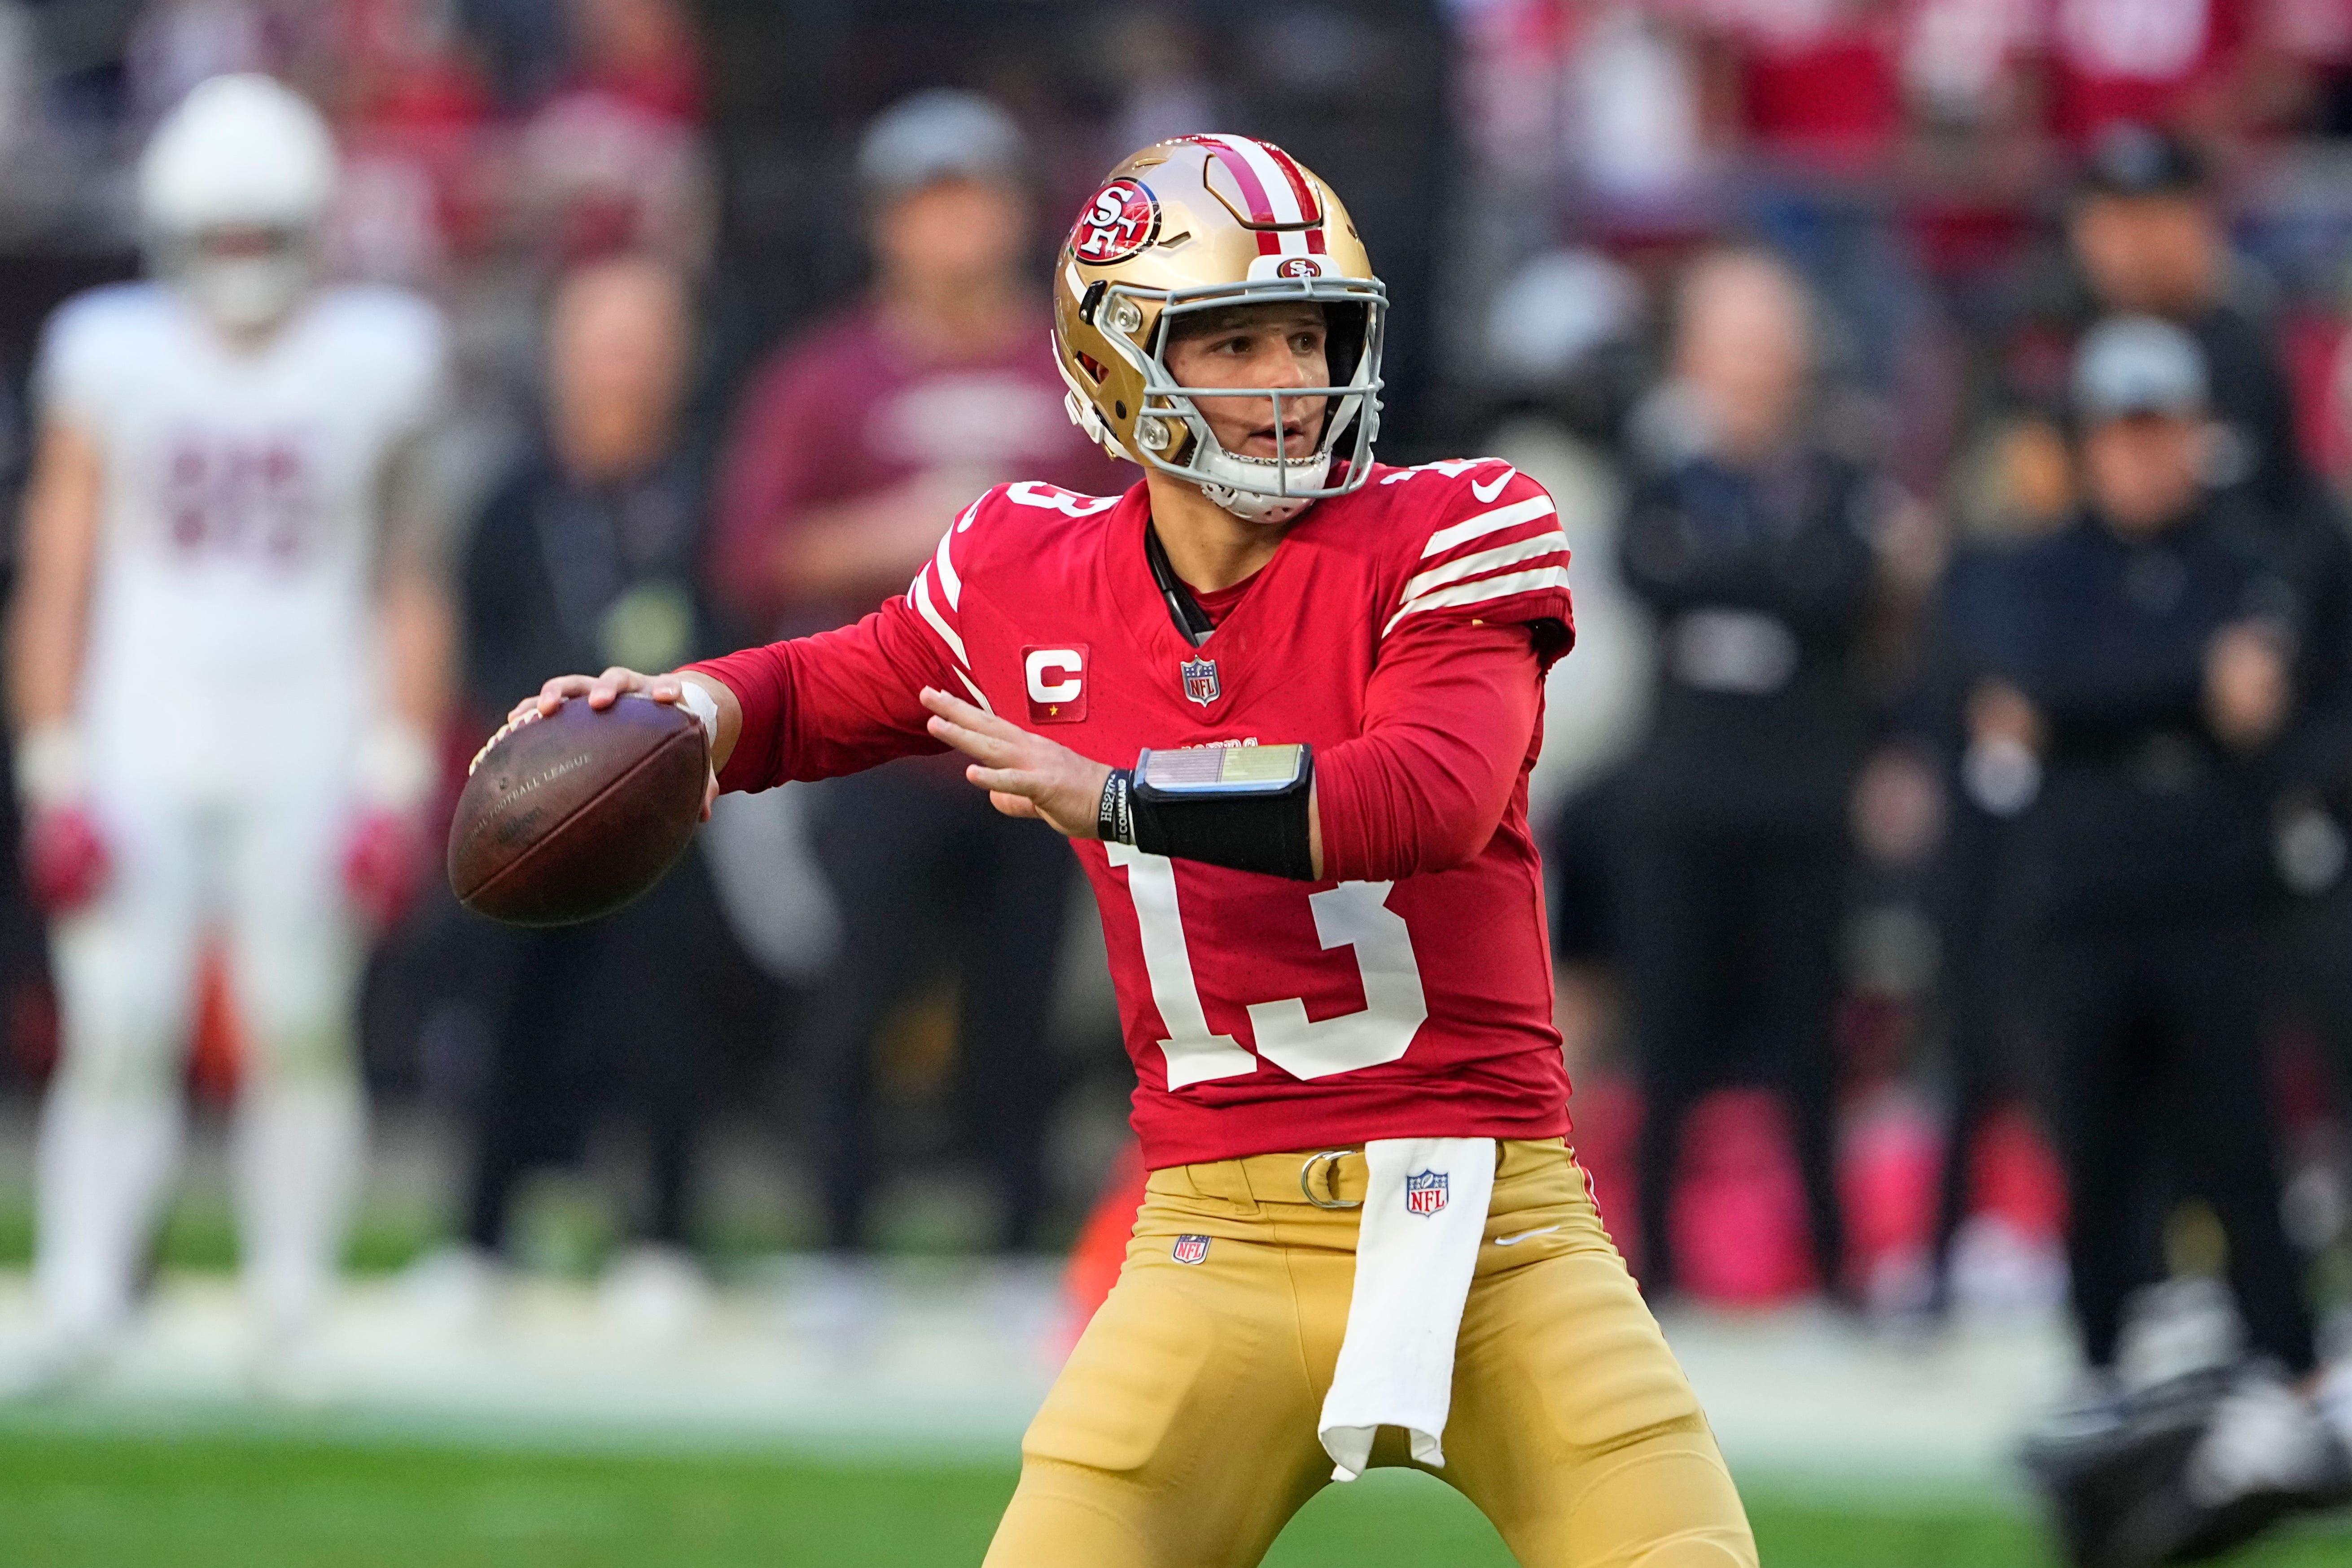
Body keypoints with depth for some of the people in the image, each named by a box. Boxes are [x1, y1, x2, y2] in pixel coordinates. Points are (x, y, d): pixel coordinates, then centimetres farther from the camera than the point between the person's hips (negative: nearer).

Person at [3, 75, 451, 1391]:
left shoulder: (371, 366, 2)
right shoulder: (112, 362, 2)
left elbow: (409, 591, 7)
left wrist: (397, 783, 2)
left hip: (305, 760, 0)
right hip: (140, 753, 0)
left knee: (304, 1032, -3)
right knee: (119, 1036, -8)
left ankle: (293, 1319, 6)